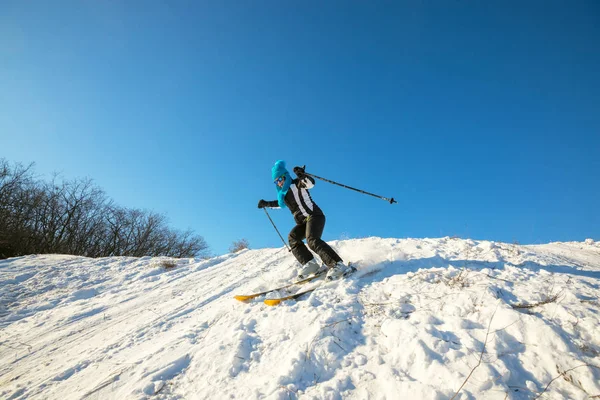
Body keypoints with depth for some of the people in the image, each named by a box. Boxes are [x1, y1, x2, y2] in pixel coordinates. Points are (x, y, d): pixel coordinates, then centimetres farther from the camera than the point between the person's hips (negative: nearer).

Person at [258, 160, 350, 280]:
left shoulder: (297, 184, -2)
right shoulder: (283, 193, 20)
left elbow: (310, 183, -20)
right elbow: (280, 203, 39)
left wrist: (302, 175, -35)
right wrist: (266, 204, 35)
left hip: (314, 215, -8)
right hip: (302, 222, 8)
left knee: (312, 240, -29)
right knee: (293, 237, -15)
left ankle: (337, 264, -33)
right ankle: (310, 263, -20)